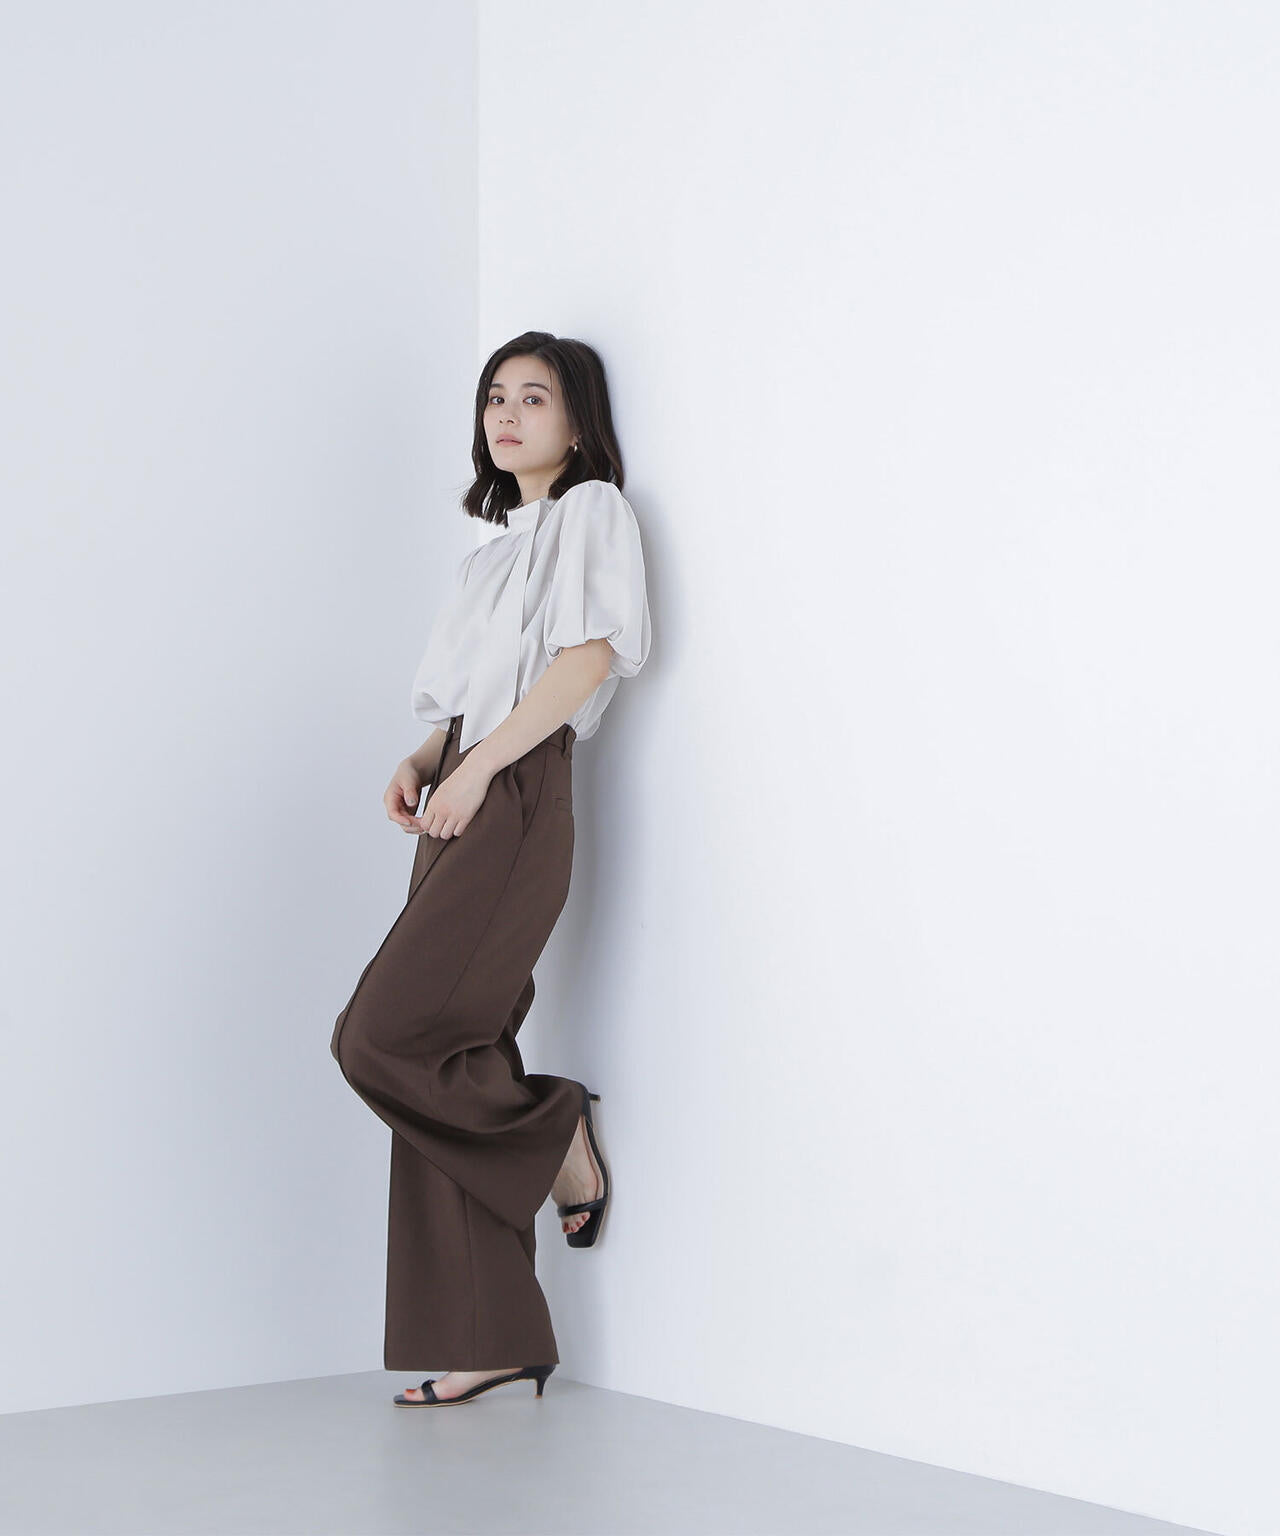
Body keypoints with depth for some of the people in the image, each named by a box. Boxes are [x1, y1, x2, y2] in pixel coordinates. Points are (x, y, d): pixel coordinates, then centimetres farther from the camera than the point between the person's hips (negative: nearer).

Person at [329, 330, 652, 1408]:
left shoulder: (592, 510, 5)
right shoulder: (501, 542, 28)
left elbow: (589, 654, -10)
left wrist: (477, 765, -15)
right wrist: (421, 764, 7)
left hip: (518, 799, -8)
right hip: (460, 807, 8)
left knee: (381, 1038, -18)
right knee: (448, 1061, 0)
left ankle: (559, 1137, 4)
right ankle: (493, 1340, 2)